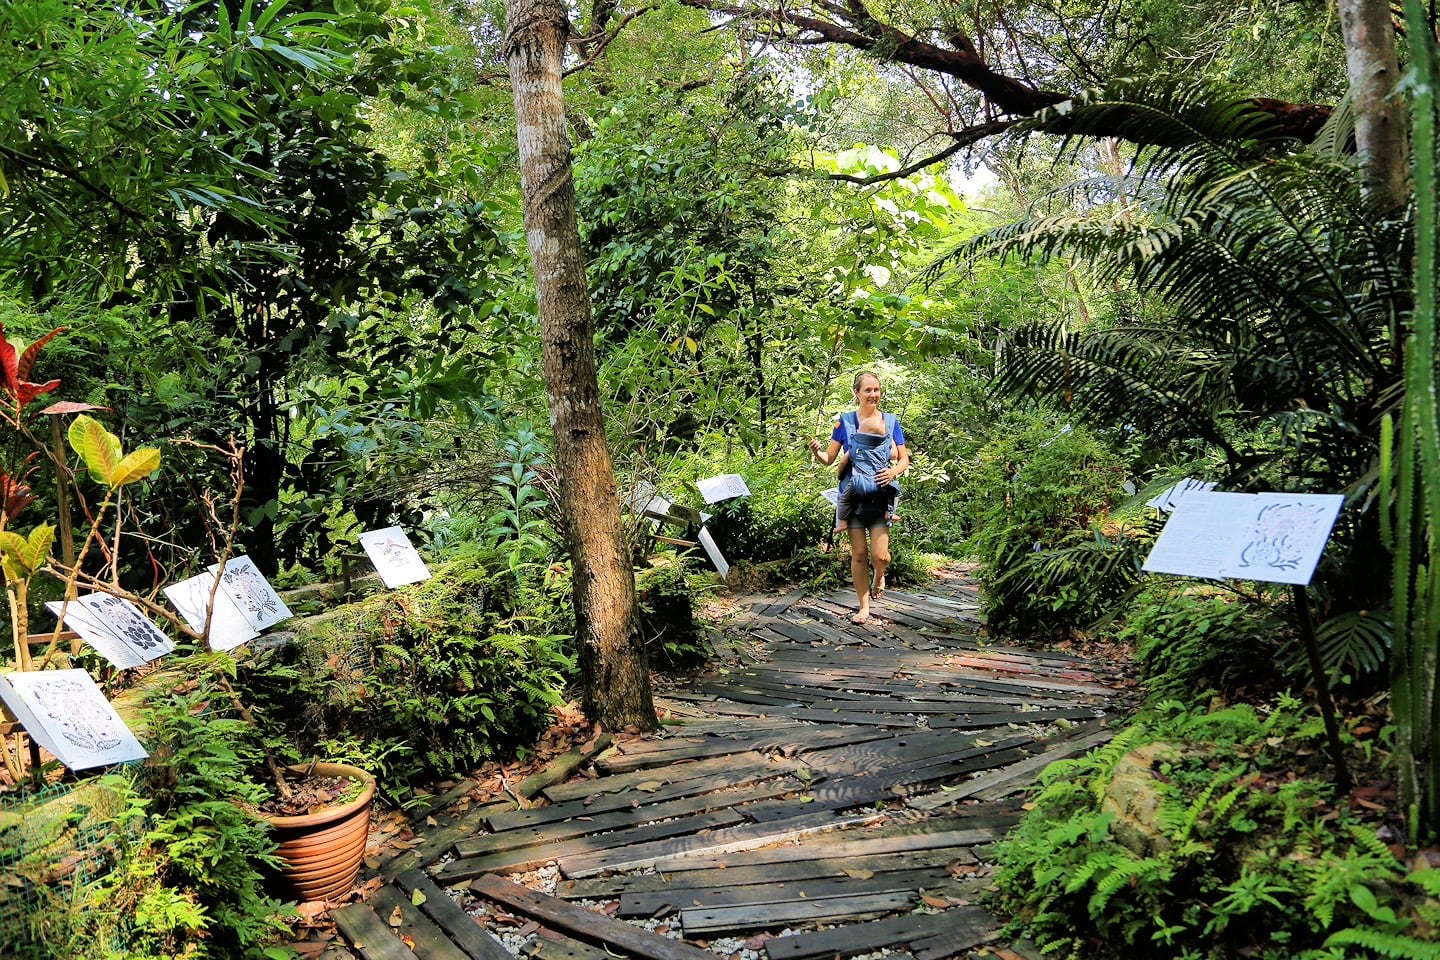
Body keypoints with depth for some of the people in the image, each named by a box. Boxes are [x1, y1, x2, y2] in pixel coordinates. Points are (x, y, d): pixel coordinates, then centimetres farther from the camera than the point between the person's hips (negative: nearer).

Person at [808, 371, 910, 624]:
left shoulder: (891, 421, 4)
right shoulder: (845, 421, 2)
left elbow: (905, 459, 8)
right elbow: (829, 459, 4)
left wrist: (894, 471, -14)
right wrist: (816, 452, -18)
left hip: (880, 496, 0)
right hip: (853, 495, 0)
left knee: (880, 555, -10)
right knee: (859, 555, 3)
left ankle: (878, 576, 25)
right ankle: (864, 607, 15)